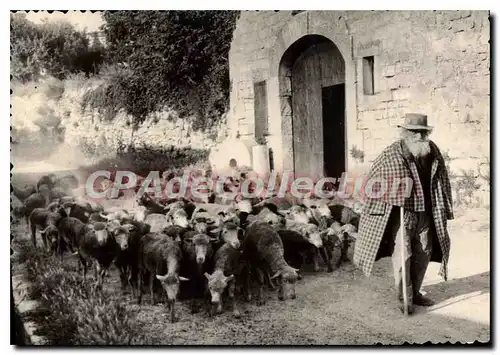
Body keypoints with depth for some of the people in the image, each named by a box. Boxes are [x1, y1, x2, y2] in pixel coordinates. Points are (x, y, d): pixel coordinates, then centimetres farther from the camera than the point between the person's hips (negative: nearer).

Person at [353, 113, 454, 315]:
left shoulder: (433, 152, 1)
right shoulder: (391, 155, -14)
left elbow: (441, 182, 11)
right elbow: (373, 180, -7)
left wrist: (444, 211, 11)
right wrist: (388, 202, -7)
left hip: (425, 213, 5)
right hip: (401, 213, -5)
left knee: (423, 254, 14)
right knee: (402, 255, -4)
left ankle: (415, 293, 31)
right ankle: (403, 298, 9)